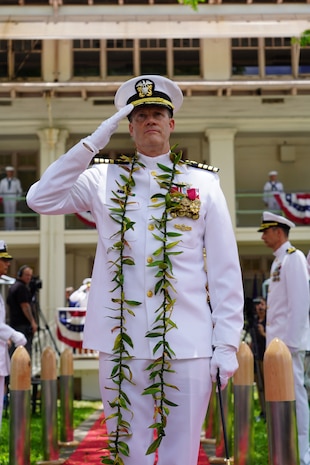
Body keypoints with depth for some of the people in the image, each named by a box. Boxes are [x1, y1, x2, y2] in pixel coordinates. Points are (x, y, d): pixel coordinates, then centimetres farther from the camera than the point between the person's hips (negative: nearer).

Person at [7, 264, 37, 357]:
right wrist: (33, 322, -17)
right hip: (23, 325, -10)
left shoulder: (12, 287, 19)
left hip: (14, 323, 10)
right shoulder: (22, 287, -12)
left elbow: (9, 304, 25)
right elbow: (25, 306, -17)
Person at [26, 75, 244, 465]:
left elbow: (225, 272, 4)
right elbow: (41, 199, -3)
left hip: (187, 345, -1)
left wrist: (226, 344, -2)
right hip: (121, 344, 1)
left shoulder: (202, 183, 6)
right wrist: (93, 143, -5)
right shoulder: (104, 180, 9)